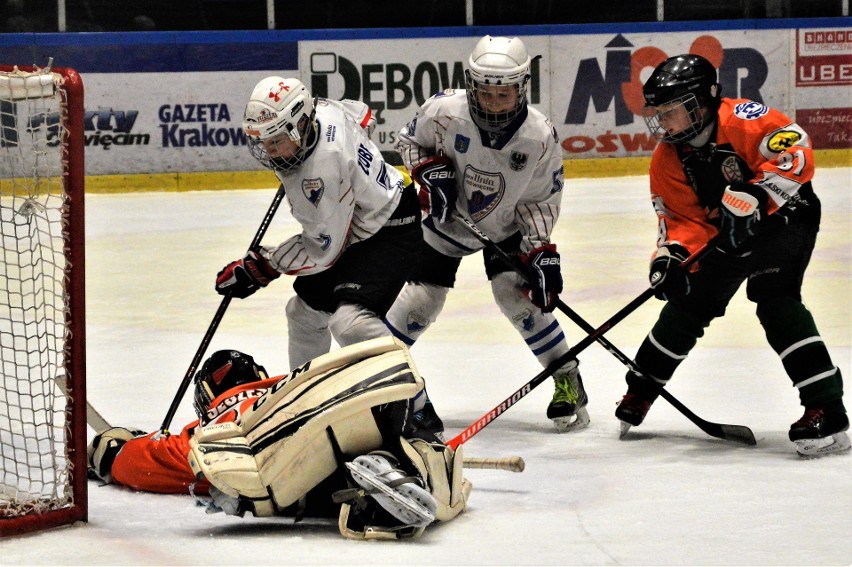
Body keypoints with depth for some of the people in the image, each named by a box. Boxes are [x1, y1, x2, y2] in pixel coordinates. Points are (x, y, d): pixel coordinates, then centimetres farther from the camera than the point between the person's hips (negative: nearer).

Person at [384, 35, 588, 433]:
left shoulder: (539, 136, -26)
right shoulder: (445, 111, -29)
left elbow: (540, 200, -12)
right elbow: (409, 141, -7)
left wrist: (541, 251, -20)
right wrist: (430, 171, -25)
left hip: (505, 226, -1)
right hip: (446, 219, 1)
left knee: (516, 293, -16)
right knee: (420, 299, -3)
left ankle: (568, 382, -2)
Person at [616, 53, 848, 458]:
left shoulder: (741, 120, -27)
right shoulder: (669, 158, -5)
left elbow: (795, 152, -35)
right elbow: (681, 217, -3)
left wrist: (753, 197, -41)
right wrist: (670, 255, -22)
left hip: (785, 217, -7)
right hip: (727, 235, 7)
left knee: (775, 300, -24)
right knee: (689, 302, 7)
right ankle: (639, 391, 28)